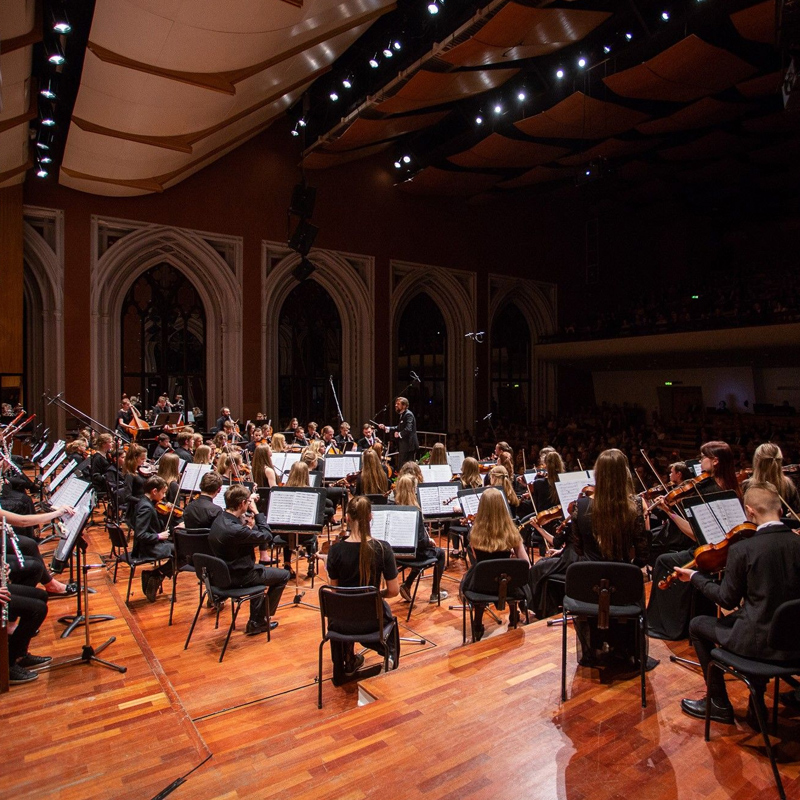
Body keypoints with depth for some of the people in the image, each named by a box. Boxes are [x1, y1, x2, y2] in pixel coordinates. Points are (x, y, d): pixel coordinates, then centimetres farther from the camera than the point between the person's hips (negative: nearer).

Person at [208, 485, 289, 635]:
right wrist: (255, 511, -16)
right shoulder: (235, 529, -34)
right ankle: (259, 620, 18)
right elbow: (267, 536, -21)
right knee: (283, 575, 8)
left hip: (224, 573, 9)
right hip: (239, 577, -9)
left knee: (259, 569, 34)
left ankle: (256, 621, 33)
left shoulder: (219, 520, -4)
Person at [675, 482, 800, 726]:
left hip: (759, 641, -5)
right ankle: (757, 706, 34)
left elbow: (728, 600, -8)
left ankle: (719, 704, 26)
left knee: (697, 625, 18)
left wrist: (695, 577, 5)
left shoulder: (741, 549, -19)